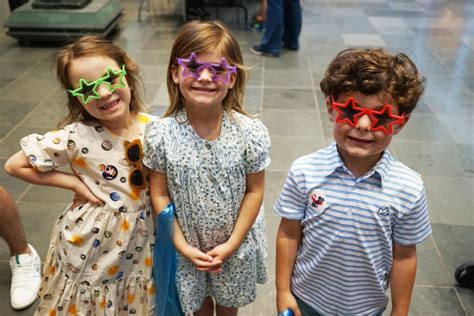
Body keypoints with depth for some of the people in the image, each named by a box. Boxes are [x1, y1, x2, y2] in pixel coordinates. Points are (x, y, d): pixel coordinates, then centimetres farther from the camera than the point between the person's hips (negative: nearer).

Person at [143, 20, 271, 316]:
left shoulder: (251, 132, -21)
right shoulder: (160, 134, -19)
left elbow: (254, 191, -11)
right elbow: (160, 194, -10)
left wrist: (232, 243, -12)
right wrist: (182, 245, -11)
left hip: (235, 243, 0)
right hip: (188, 245, 0)